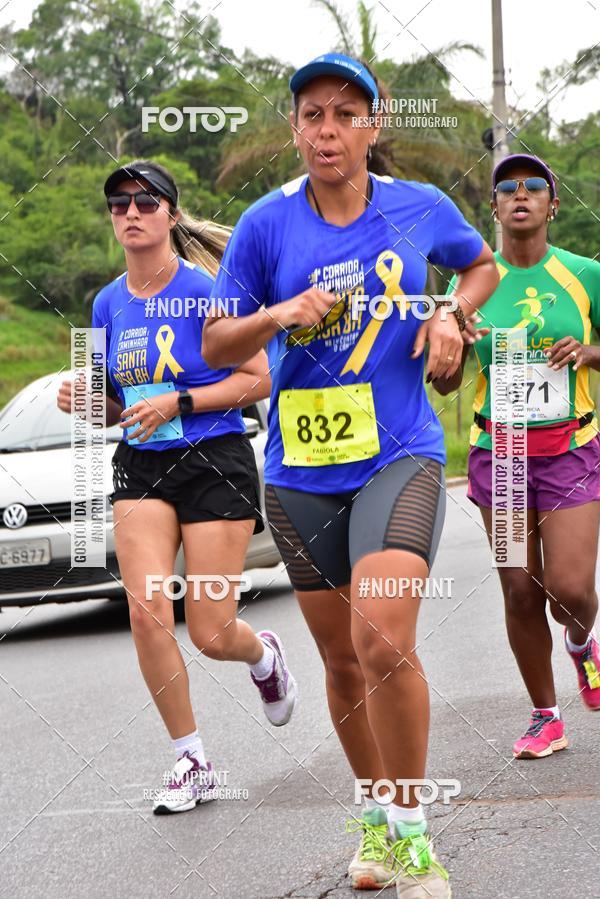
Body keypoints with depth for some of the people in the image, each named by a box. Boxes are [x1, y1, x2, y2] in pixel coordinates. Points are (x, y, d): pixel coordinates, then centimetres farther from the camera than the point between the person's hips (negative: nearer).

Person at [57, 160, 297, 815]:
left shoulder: (206, 290, -10)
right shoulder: (108, 304, 8)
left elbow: (257, 380, -9)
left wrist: (177, 402, -18)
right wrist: (87, 401, -4)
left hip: (215, 461, -4)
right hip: (140, 467, 5)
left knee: (210, 634, -4)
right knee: (147, 611, -13)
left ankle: (264, 655, 35)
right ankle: (192, 763, 1)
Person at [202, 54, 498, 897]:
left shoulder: (422, 208, -1)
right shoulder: (267, 223, -3)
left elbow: (483, 264, 20)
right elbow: (216, 345, 3)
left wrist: (450, 314, 0)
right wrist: (277, 316, -16)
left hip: (400, 456, -2)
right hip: (301, 474, 2)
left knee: (383, 640, -22)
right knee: (343, 661, 11)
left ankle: (409, 828, -7)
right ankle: (374, 812, 33)